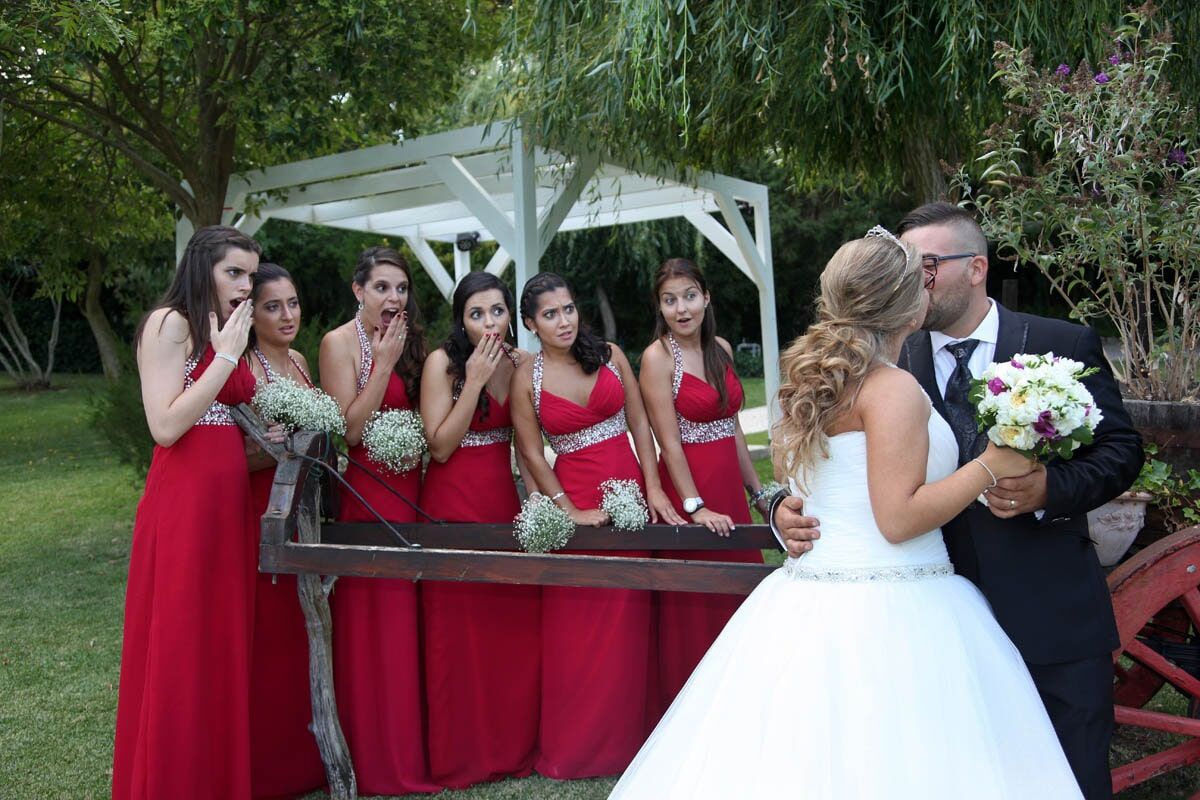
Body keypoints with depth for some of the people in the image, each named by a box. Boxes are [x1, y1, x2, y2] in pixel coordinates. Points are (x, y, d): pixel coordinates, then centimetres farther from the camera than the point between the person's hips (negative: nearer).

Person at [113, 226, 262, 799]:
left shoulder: (226, 335, 18)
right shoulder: (169, 323, -7)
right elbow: (166, 426, -17)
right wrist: (226, 357, -13)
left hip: (230, 502, 8)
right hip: (182, 502, -8)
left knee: (224, 647, 11)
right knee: (177, 651, -1)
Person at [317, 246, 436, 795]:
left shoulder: (407, 342, 12)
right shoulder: (340, 343, -8)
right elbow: (350, 429, -16)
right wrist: (385, 362, -16)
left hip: (410, 488, 7)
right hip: (366, 492, -6)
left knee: (406, 622, 11)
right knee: (370, 628, 0)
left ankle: (407, 746, 24)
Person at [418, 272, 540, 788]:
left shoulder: (520, 362, 6)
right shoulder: (443, 362, -8)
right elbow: (440, 446, -14)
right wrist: (475, 381, -17)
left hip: (505, 502, 5)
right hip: (455, 507, -4)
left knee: (517, 624, 5)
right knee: (459, 631, 0)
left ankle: (514, 744, 23)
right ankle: (460, 756, 15)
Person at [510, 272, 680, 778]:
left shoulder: (610, 355, 2)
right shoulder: (527, 378, -3)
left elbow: (639, 423, 5)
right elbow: (532, 454, -2)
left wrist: (653, 488, -3)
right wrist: (570, 511, -8)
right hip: (575, 499, -2)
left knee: (627, 621, 7)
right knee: (576, 626, 3)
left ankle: (623, 738, 22)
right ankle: (572, 748, 18)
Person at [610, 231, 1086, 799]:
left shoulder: (814, 376, 10)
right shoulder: (893, 389, -15)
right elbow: (900, 518, -18)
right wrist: (991, 466, -11)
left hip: (809, 607, 9)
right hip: (885, 617, -8)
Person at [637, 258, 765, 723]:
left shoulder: (721, 348, 8)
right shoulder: (657, 357, -11)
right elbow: (669, 442, -14)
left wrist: (757, 489, 15)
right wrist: (696, 507, -18)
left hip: (730, 488, 6)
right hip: (687, 490, -6)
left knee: (737, 603, 13)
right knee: (691, 612, 3)